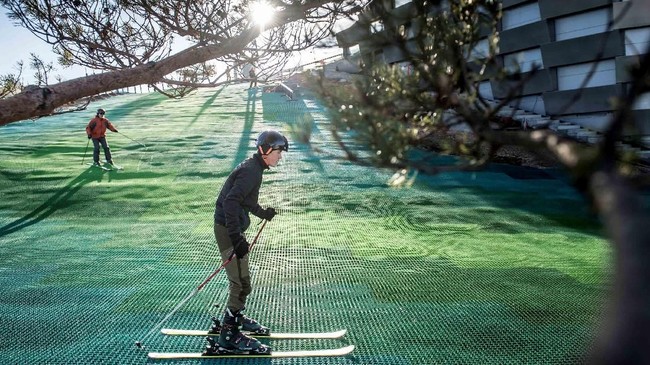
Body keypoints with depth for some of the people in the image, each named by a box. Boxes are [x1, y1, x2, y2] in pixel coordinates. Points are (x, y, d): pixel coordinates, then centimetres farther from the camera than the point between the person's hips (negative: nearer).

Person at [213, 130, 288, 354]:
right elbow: (230, 202, -31)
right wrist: (236, 238, -33)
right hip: (228, 230, -11)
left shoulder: (254, 168, 11)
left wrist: (263, 213, 23)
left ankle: (236, 318, 42)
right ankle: (229, 335, 5)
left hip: (233, 228, 11)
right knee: (241, 283, -6)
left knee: (241, 279, 24)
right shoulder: (251, 171, -21)